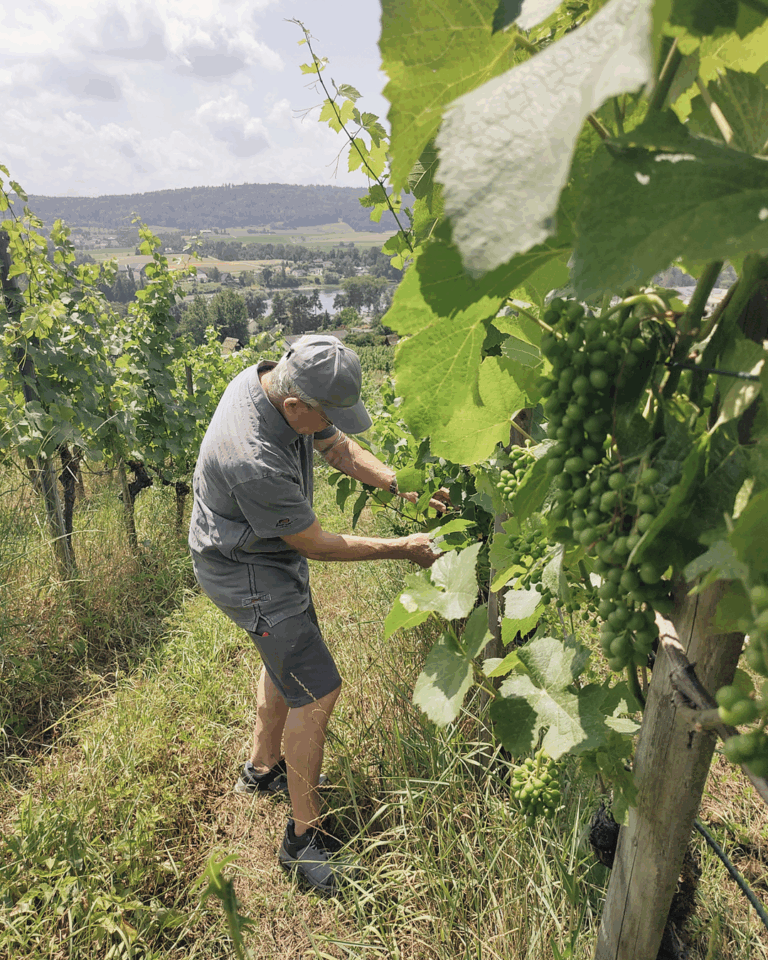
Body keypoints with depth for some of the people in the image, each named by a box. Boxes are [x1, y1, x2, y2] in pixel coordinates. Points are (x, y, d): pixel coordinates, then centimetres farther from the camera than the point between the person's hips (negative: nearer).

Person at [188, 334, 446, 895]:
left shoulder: (283, 379, -13)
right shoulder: (252, 459, -38)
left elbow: (342, 450, 1)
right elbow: (318, 545, -25)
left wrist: (405, 487, -11)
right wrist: (403, 550, -16)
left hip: (273, 550, 10)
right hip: (246, 570, -10)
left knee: (290, 654, 24)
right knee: (317, 688, -6)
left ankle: (263, 770, 46)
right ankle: (304, 838, 13)